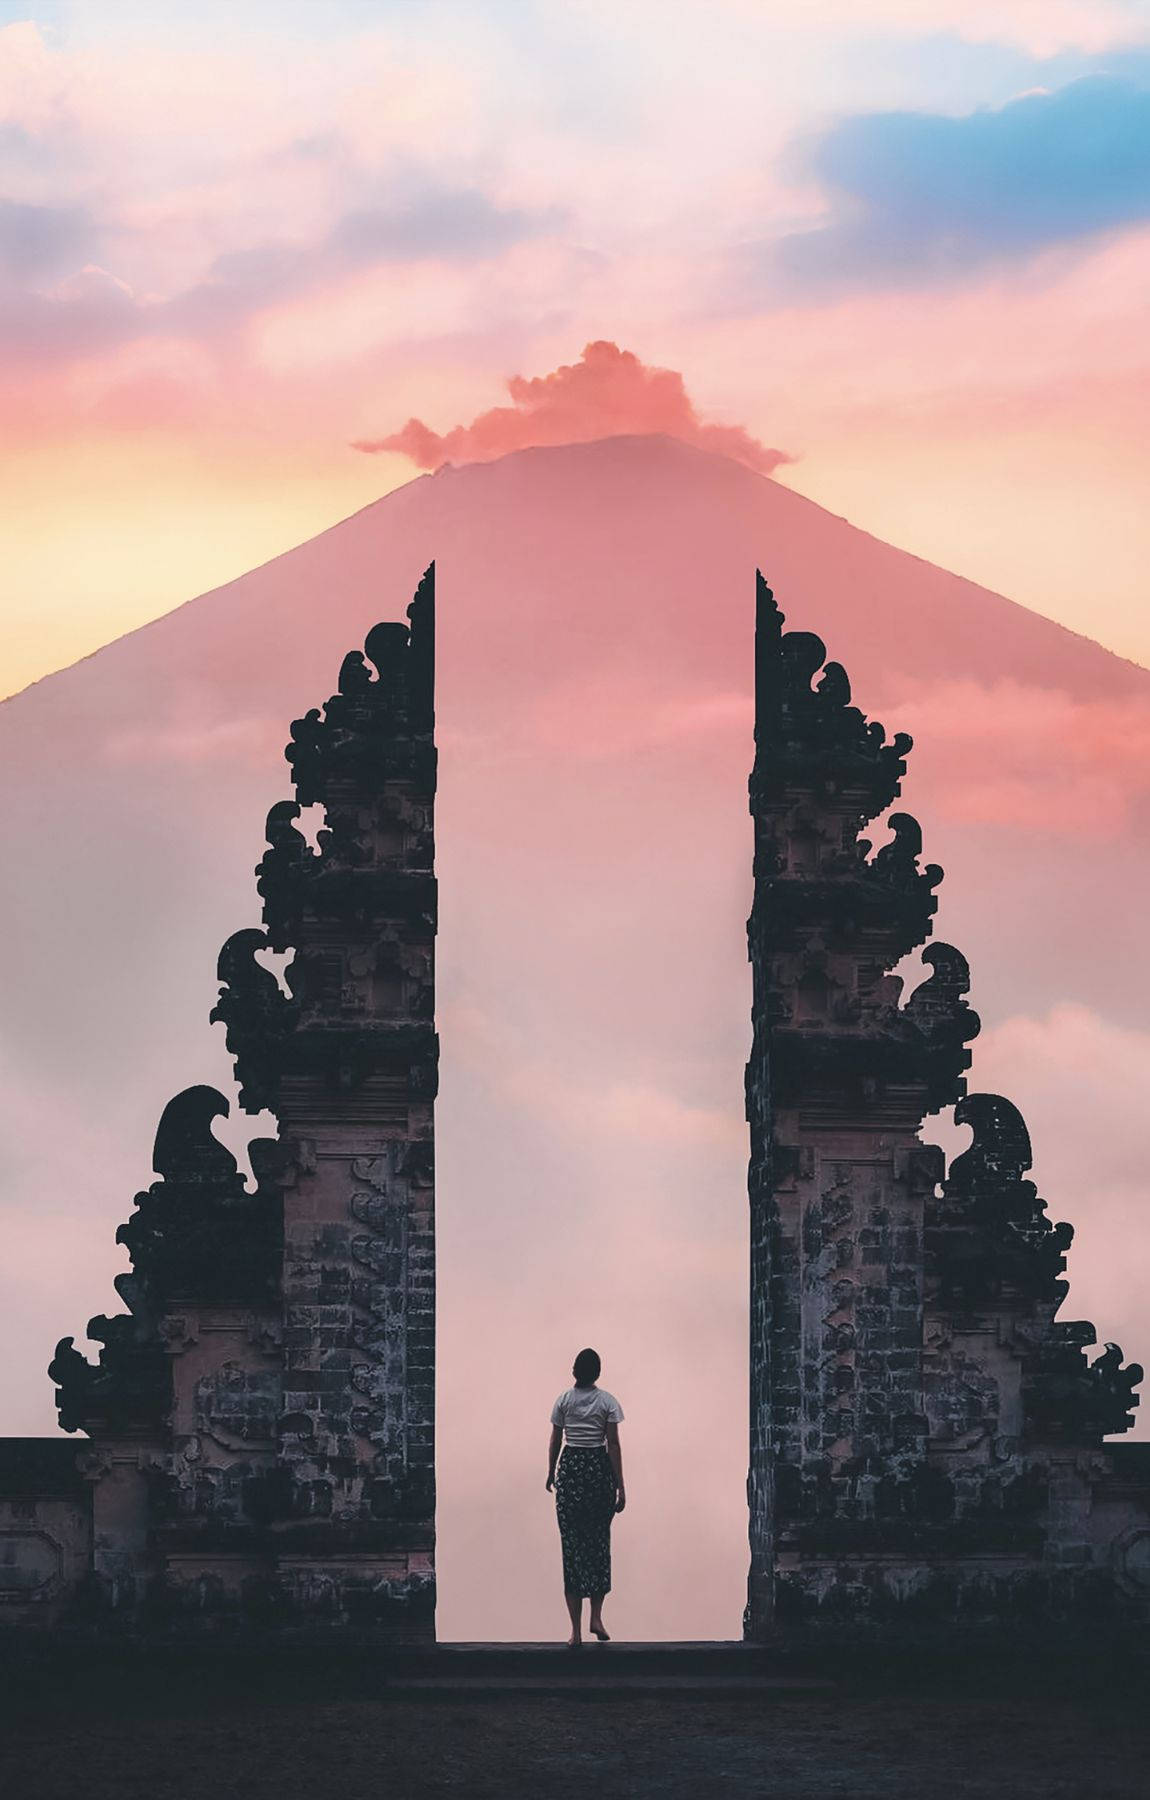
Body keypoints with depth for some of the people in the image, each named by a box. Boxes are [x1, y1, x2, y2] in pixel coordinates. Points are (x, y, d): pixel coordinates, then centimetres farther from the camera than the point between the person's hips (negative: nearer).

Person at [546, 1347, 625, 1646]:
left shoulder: (564, 1400, 1)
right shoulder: (607, 1402, -4)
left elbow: (555, 1442, 5)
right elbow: (613, 1444, -6)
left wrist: (551, 1474, 20)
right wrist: (620, 1487, -3)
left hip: (570, 1468, 1)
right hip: (599, 1469, -1)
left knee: (571, 1544, 3)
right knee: (599, 1542, 14)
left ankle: (576, 1629, -1)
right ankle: (596, 1616, 9)